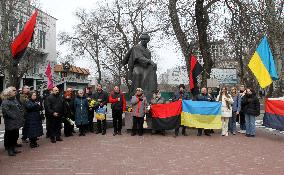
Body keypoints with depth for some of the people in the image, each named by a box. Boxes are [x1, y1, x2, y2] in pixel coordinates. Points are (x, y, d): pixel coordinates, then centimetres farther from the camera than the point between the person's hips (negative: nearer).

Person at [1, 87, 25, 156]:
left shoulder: (15, 100, 15)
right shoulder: (5, 102, -12)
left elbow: (20, 108, 20)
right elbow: (5, 111, -23)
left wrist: (21, 115, 7)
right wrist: (13, 116, -21)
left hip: (16, 122, 8)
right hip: (10, 123, -8)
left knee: (15, 135, 15)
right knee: (9, 136, 1)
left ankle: (13, 149, 26)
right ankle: (9, 150, 11)